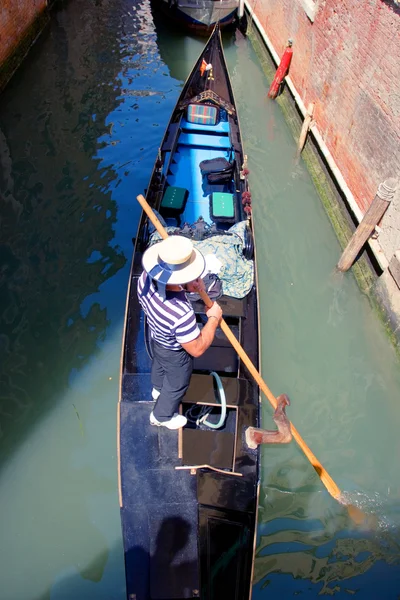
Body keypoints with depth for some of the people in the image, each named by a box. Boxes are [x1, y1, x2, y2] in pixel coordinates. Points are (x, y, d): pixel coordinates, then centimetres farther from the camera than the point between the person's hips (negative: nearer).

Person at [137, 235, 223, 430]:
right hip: (175, 353, -6)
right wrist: (214, 318, -22)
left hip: (156, 338, 7)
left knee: (159, 364, 39)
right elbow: (197, 349, -32)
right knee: (176, 386, 26)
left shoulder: (146, 278, -30)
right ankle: (162, 416, 57)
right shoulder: (181, 314, -50)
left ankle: (158, 389, 73)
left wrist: (187, 285, -20)